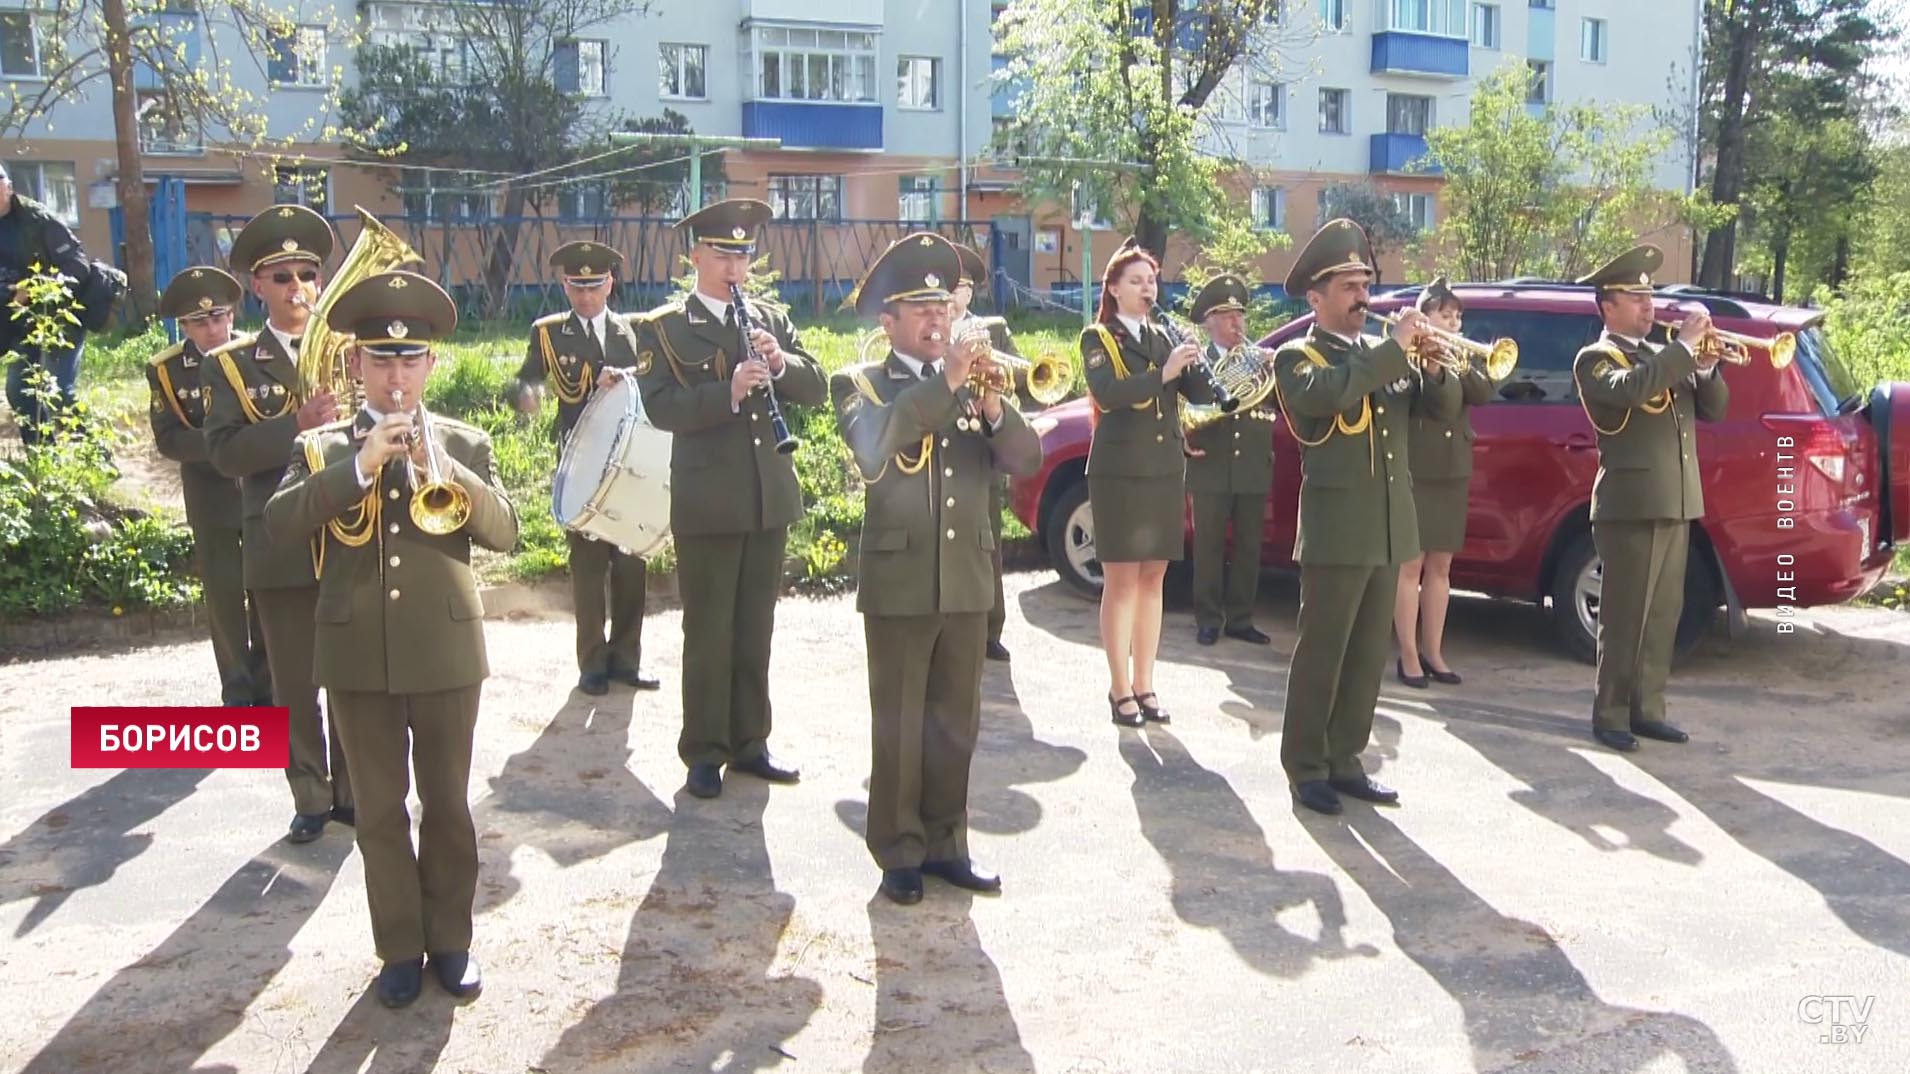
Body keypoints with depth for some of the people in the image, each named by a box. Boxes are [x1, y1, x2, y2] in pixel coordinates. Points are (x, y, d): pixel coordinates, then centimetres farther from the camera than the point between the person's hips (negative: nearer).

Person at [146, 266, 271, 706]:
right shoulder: (166, 370, -3)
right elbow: (168, 439, -9)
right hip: (212, 500, 0)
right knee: (224, 595, 4)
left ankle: (267, 686, 22)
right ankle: (237, 690, 16)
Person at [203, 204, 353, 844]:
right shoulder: (230, 364, 1)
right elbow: (225, 452, -12)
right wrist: (296, 427, -25)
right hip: (281, 548, -1)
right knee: (296, 685, 8)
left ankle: (352, 788, 24)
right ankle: (311, 796, 21)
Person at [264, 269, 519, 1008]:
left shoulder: (464, 444, 6)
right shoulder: (321, 447, 4)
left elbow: (504, 532, -7)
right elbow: (279, 524, -12)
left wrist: (443, 468, -21)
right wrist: (359, 465, -22)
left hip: (446, 651, 0)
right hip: (358, 655, 0)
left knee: (448, 804, 8)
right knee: (380, 809, 8)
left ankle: (450, 940, 22)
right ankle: (400, 948, 20)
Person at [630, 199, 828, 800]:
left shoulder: (772, 321, 12)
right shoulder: (663, 328, -1)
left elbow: (816, 390, 5)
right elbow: (660, 407, -14)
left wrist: (781, 362, -14)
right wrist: (728, 391, -27)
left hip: (770, 497, 4)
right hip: (707, 502, -4)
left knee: (755, 631, 12)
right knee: (707, 635, 3)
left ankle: (750, 744, 22)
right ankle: (703, 753, 13)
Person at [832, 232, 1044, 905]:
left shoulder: (974, 385, 11)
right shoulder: (860, 385, 0)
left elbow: (1026, 459, 0)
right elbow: (871, 447, -22)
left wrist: (994, 409, -18)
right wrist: (943, 384, -25)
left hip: (967, 581, 4)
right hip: (898, 581, -4)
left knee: (956, 725, 11)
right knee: (899, 727, 3)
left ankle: (945, 842, 23)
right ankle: (899, 852, 14)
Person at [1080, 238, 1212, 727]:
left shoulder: (1164, 337, 12)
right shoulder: (1097, 338, -2)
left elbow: (1201, 394, 1)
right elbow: (1107, 393, -21)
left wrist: (1207, 362, -18)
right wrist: (1163, 373, -29)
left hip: (1165, 469, 5)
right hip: (1119, 471, -5)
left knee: (1152, 579, 8)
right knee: (1121, 581, -3)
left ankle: (1144, 685, 14)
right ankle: (1120, 689, 3)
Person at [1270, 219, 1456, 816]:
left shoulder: (1382, 357, 17)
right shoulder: (1296, 357, -2)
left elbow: (1443, 405, 11)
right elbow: (1327, 393, -25)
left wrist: (1433, 364, -9)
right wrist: (1395, 349, -20)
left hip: (1390, 529, 6)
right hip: (1337, 530, -6)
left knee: (1368, 655, 10)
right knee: (1321, 652, -2)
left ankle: (1344, 760, 19)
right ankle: (1306, 768, 6)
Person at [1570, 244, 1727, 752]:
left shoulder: (1665, 358, 19)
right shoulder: (1595, 359, -4)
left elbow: (1713, 409, 14)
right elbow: (1632, 388, -25)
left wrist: (1707, 365, -3)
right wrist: (1684, 345, -20)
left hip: (1675, 504, 7)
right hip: (1630, 505, -7)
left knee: (1663, 615, 10)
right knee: (1625, 617, -4)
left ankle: (1647, 709, 17)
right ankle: (1610, 715, 4)